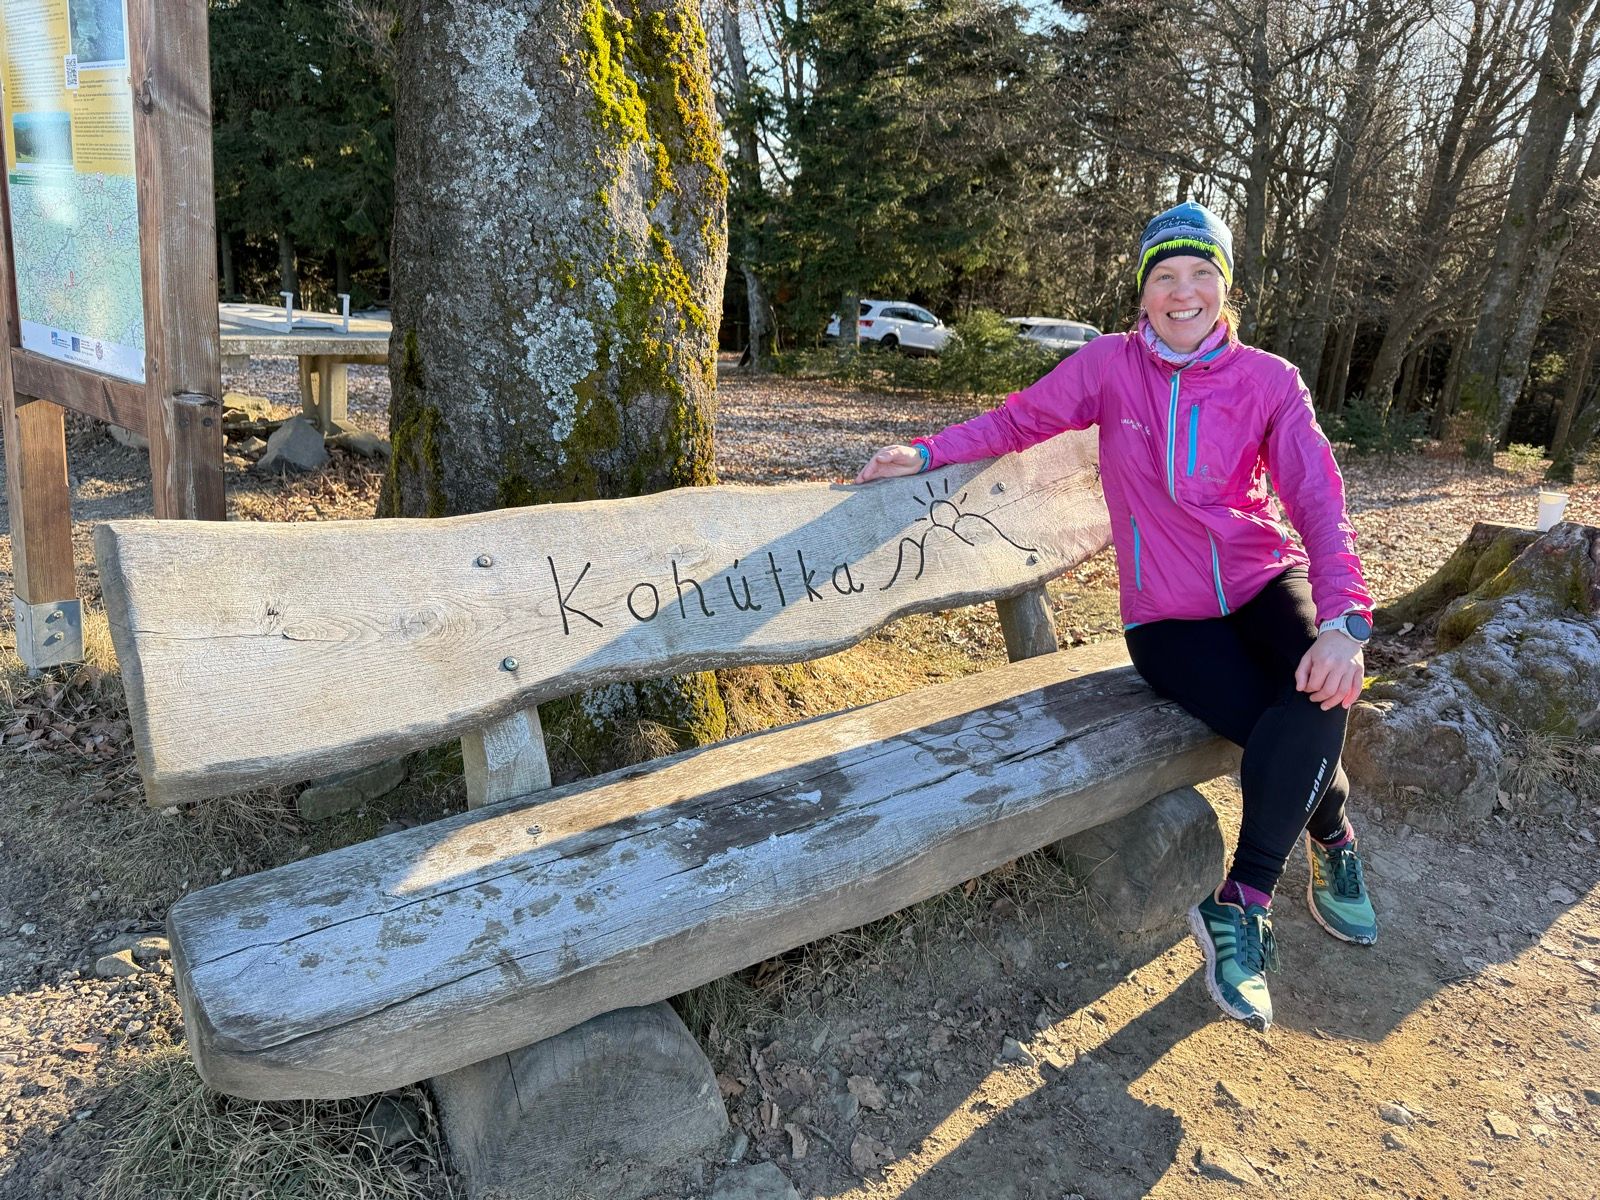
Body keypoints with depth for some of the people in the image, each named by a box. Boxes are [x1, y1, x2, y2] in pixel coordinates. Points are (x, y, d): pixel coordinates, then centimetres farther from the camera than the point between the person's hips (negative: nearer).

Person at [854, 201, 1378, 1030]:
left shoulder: (1269, 382, -4)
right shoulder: (1112, 364, -5)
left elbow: (1318, 500, -13)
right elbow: (1020, 419, 7)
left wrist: (1344, 619, -28)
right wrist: (928, 453, -3)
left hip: (1265, 580, 2)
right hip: (1166, 616, -1)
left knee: (1319, 688, -30)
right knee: (1300, 734, -24)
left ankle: (1239, 908, -14)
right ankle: (1332, 839, 9)